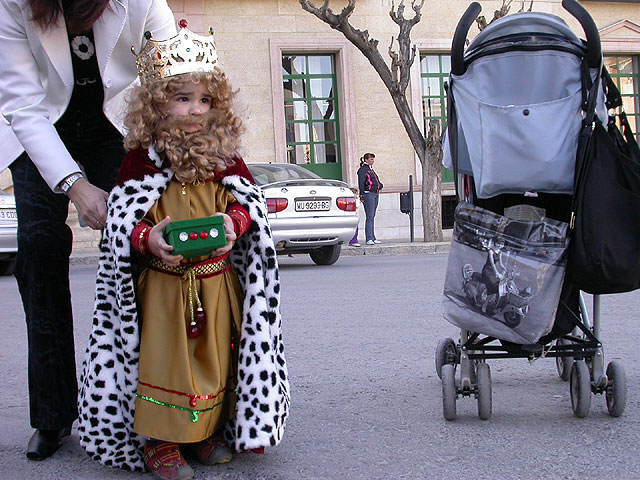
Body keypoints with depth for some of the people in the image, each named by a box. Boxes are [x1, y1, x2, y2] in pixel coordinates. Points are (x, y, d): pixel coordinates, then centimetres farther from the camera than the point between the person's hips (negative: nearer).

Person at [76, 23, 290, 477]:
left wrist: (234, 222, -14)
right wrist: (147, 237, -25)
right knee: (163, 357, -2)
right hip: (162, 283, -3)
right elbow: (121, 218, -6)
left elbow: (249, 202, 8)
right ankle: (159, 440, 12)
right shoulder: (143, 158, -5)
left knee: (215, 355, 10)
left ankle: (208, 431, 26)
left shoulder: (225, 157, 5)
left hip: (217, 281, 3)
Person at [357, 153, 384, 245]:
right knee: (369, 217, -12)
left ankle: (373, 238, 13)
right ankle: (369, 239, -13)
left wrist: (379, 185, 14)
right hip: (368, 194, -9)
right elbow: (361, 183, -14)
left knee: (372, 217, 10)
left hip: (375, 193, 9)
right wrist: (362, 195, -20)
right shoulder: (362, 170, -6)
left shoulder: (371, 169, 21)